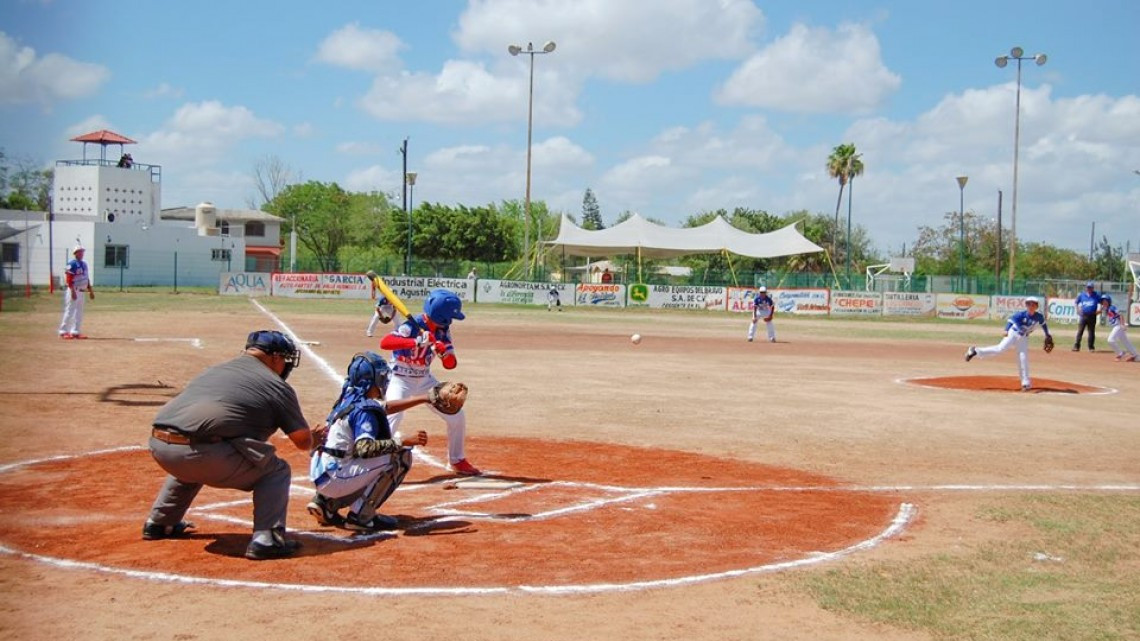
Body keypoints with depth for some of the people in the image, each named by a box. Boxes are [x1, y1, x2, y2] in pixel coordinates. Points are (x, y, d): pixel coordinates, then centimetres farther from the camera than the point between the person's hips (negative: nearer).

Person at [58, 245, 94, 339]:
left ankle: (75, 332, 15)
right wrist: (73, 291, -23)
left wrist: (91, 291, 18)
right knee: (69, 311, -7)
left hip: (81, 291, 9)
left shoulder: (84, 264, 16)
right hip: (73, 291, -9)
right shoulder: (72, 264, -10)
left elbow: (87, 279, 21)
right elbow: (69, 279, -17)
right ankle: (63, 332, -2)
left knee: (79, 313, 9)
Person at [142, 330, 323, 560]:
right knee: (276, 471, 12)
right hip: (206, 456, -7)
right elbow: (303, 442, 14)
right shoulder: (277, 386, 10)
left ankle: (158, 524, 43)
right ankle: (265, 540, -2)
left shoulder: (213, 370, 28)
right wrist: (314, 435, 39)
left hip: (159, 446, 7)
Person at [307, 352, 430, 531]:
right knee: (400, 456, -11)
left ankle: (326, 503, 19)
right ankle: (361, 516, -8)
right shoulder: (364, 409, -16)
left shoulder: (349, 398, 11)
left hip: (322, 474, 9)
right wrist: (404, 441, -30)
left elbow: (385, 408, 26)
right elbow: (364, 448, -30)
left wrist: (423, 399, 25)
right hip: (334, 478, -9)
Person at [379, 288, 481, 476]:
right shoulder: (412, 326, -24)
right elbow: (384, 342, -39)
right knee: (394, 415, -31)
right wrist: (417, 342, -49)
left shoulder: (442, 331, -4)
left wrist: (444, 352, -25)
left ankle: (457, 461, 25)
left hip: (424, 379, 7)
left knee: (457, 415, 6)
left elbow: (451, 365, -3)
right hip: (400, 378, -6)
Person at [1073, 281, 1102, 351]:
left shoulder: (1096, 296, 0)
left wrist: (1099, 309, -8)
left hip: (1092, 316, -1)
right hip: (1083, 316, 1)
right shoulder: (1081, 295, 5)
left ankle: (1091, 347, 12)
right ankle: (1076, 346, 1)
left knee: (1091, 332, 4)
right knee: (1080, 331, -2)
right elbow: (1076, 302, 17)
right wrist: (1078, 309, 3)